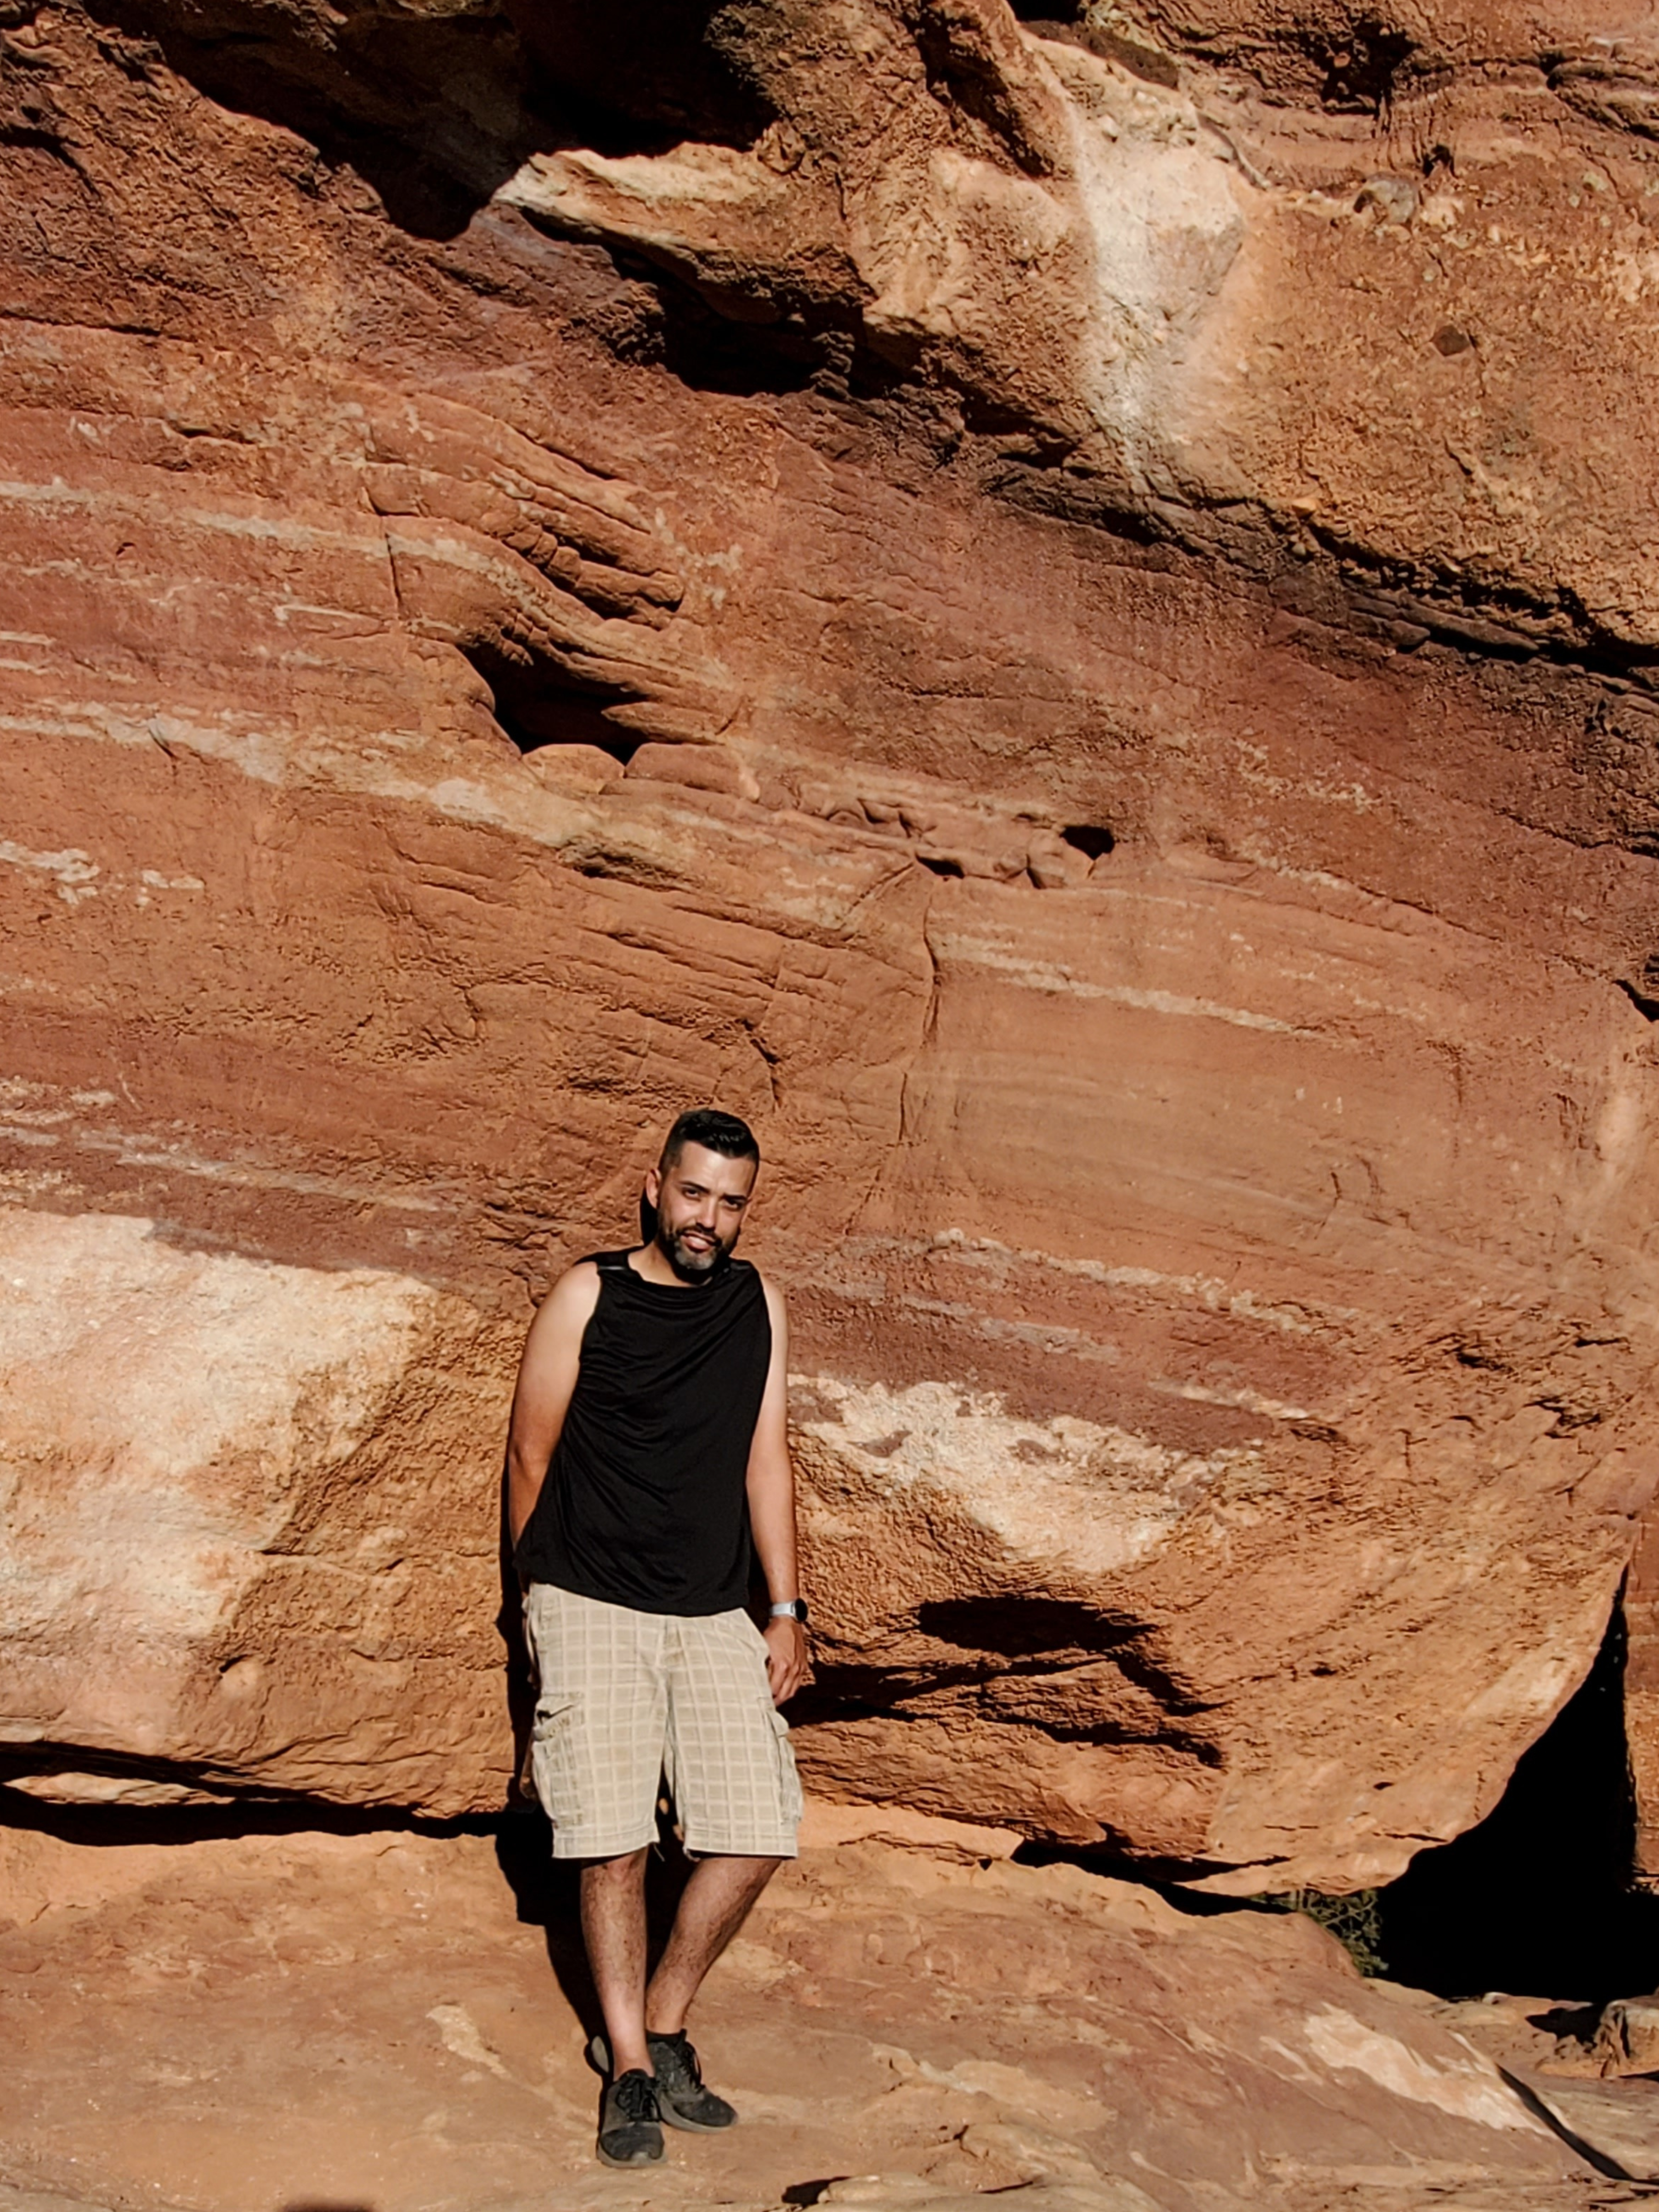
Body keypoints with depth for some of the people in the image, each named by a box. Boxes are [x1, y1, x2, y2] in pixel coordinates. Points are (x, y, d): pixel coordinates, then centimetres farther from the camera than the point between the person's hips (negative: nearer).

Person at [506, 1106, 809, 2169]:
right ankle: (630, 2069, 11)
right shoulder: (587, 1297, -1)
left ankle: (664, 2027, 16)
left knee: (755, 1838, -4)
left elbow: (766, 1460, 7)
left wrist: (787, 1614, 4)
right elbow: (531, 1455, 6)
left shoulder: (760, 1306, 8)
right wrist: (541, 1596, 12)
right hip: (592, 1609, -3)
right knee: (614, 1844, -5)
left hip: (716, 1617, 3)